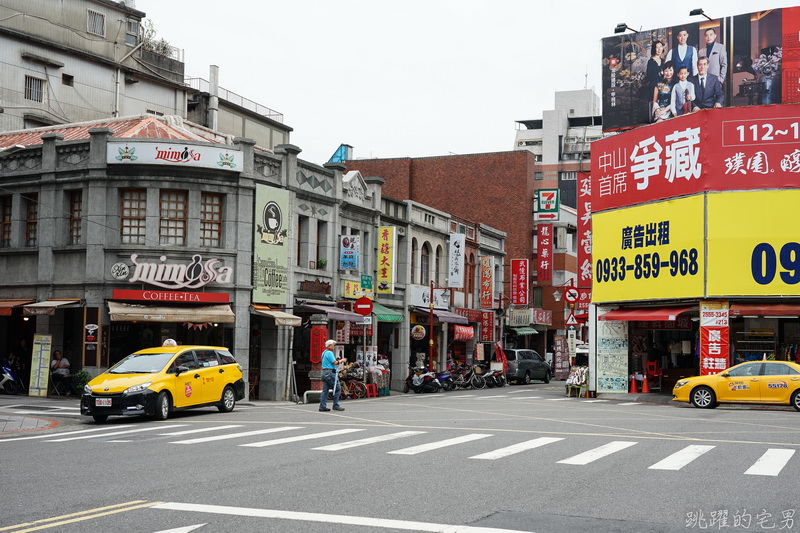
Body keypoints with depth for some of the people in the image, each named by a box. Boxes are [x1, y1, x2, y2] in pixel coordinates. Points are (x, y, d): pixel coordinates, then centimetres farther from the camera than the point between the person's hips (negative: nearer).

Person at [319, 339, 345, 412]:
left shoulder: (324, 353, 19)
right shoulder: (329, 353, -12)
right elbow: (335, 363, -17)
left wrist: (336, 359, 13)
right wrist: (341, 361, -1)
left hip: (324, 373, 10)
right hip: (330, 373, -10)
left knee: (325, 390, 7)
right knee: (337, 389, -4)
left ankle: (322, 406, 3)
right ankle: (336, 406, -4)